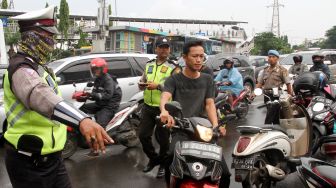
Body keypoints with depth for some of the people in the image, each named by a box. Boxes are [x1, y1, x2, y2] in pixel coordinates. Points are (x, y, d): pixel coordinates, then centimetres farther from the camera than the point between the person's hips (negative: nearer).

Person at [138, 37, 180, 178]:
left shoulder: (173, 67, -5)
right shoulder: (149, 65, 13)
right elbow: (142, 80, 19)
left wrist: (158, 86, -25)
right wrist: (142, 84, -6)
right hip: (148, 106, 6)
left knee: (163, 139, 6)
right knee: (143, 135, 9)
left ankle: (163, 164, 28)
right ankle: (153, 158, 33)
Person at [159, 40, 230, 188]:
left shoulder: (207, 80, 16)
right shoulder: (173, 80, 6)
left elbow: (209, 104, 6)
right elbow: (165, 97, -13)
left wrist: (215, 125, -14)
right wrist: (165, 112, -38)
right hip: (180, 130, -2)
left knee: (224, 173, -8)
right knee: (171, 158, -31)